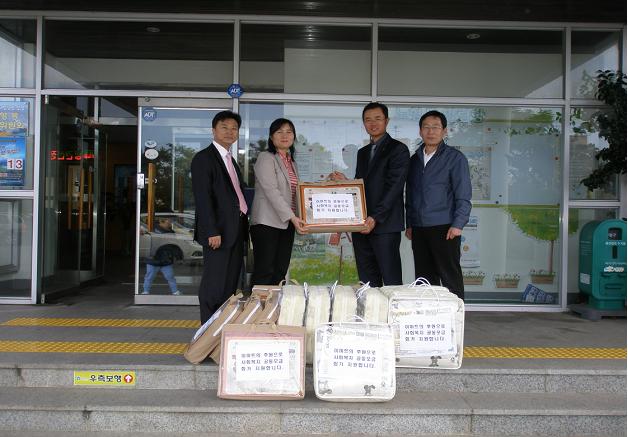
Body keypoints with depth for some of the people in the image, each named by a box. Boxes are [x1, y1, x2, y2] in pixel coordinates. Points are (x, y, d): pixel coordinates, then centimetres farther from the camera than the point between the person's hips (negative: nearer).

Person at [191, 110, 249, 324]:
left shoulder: (231, 160, 20)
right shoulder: (203, 158, -7)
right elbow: (202, 197, -14)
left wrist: (243, 225, 12)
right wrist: (212, 232, -20)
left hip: (236, 230, 8)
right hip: (219, 230, -8)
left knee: (231, 283, 11)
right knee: (215, 283, -4)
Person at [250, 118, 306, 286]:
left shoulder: (291, 162, 19)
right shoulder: (266, 158, -5)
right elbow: (271, 191, -15)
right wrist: (292, 217, -20)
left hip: (287, 223, 7)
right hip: (267, 223, -7)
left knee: (280, 272, 5)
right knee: (264, 272, -8)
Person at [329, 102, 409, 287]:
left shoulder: (398, 149, -2)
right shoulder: (362, 152, 20)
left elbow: (394, 187, -11)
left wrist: (375, 218, -18)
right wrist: (344, 182, 3)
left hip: (385, 225, -6)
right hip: (360, 224, 7)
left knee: (391, 281, -5)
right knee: (367, 281, 7)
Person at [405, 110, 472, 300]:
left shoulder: (455, 158, -1)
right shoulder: (415, 159, 15)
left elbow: (463, 195, -6)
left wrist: (458, 224, -15)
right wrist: (409, 224, 14)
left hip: (444, 228, -5)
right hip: (419, 229, 5)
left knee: (450, 277, -4)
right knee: (424, 278, 8)